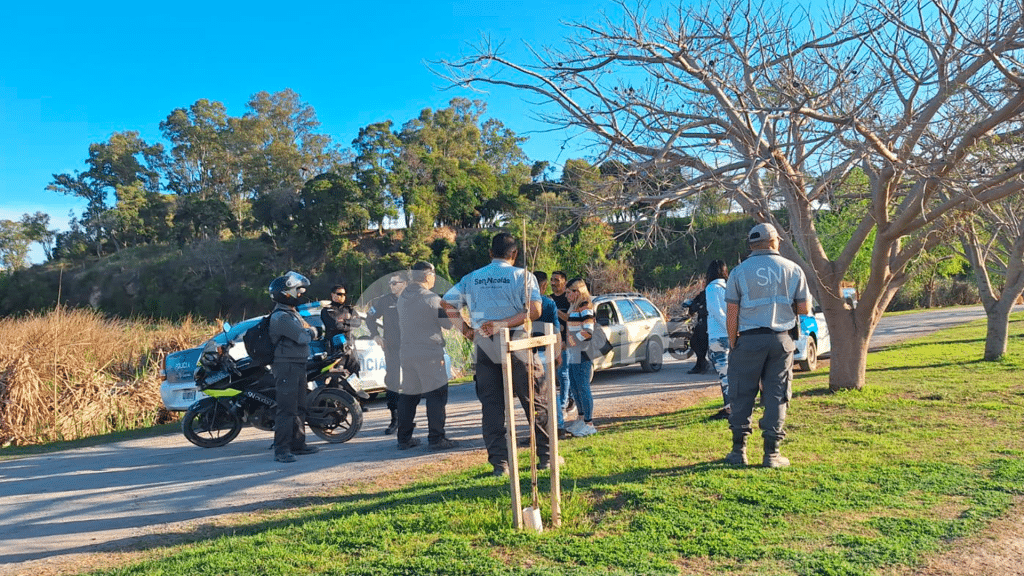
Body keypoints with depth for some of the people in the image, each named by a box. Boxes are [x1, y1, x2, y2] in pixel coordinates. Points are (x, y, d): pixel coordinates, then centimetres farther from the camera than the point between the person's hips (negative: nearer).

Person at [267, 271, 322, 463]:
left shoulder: (292, 313, 19)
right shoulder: (281, 317, -16)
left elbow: (308, 330, 16)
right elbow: (303, 337, -19)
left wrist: (311, 330, -3)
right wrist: (314, 331, -1)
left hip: (298, 366, 10)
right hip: (286, 367, -10)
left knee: (299, 408, 15)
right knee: (287, 409, -10)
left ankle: (298, 444, 25)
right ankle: (281, 449, -6)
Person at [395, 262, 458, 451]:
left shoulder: (402, 299, 8)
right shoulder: (432, 299, -13)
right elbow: (448, 323, -6)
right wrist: (447, 307, 10)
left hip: (407, 354, 7)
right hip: (430, 355, -7)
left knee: (407, 396, 12)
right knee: (436, 396, 1)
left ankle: (404, 438, 17)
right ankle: (436, 438, 1)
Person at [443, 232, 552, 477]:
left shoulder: (471, 278, 10)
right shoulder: (522, 276, 0)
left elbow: (448, 304, 4)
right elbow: (534, 310, -14)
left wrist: (466, 329, 7)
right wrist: (504, 324, -17)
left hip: (484, 348, 3)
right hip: (516, 346, -2)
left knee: (491, 406, 8)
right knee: (536, 402, 11)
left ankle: (500, 463, 6)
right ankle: (545, 456, 18)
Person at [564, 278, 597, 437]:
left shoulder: (584, 307, -13)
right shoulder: (573, 307, 17)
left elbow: (588, 331, -21)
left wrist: (573, 339, -16)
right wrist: (565, 343, 15)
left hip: (582, 354, -10)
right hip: (573, 354, 10)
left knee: (583, 388, -6)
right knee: (575, 388, 15)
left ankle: (589, 424, 1)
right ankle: (582, 419, 26)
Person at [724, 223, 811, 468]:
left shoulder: (739, 271, -1)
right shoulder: (793, 269, 4)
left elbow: (731, 314, -4)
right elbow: (804, 308, 5)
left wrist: (732, 343, 4)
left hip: (749, 339, -1)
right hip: (781, 340, 1)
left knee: (742, 395, 8)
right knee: (776, 397, 7)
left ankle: (739, 450, 13)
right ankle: (771, 453, 9)